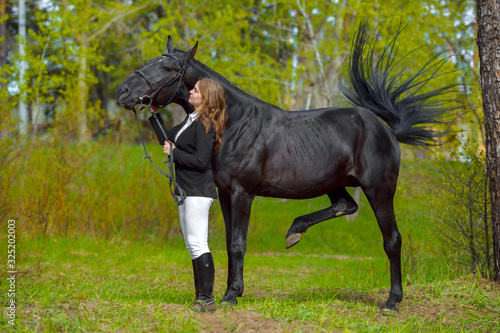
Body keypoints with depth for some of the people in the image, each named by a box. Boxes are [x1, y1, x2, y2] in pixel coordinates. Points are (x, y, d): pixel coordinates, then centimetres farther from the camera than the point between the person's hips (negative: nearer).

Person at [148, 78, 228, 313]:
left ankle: (207, 298, -10)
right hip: (187, 191, 10)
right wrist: (155, 113, 24)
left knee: (197, 244, -12)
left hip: (198, 192, -10)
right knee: (192, 245, 12)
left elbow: (201, 161, -22)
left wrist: (174, 153, -14)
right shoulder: (191, 121, 15)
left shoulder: (205, 125, -15)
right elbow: (167, 138, 26)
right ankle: (201, 297, 17)